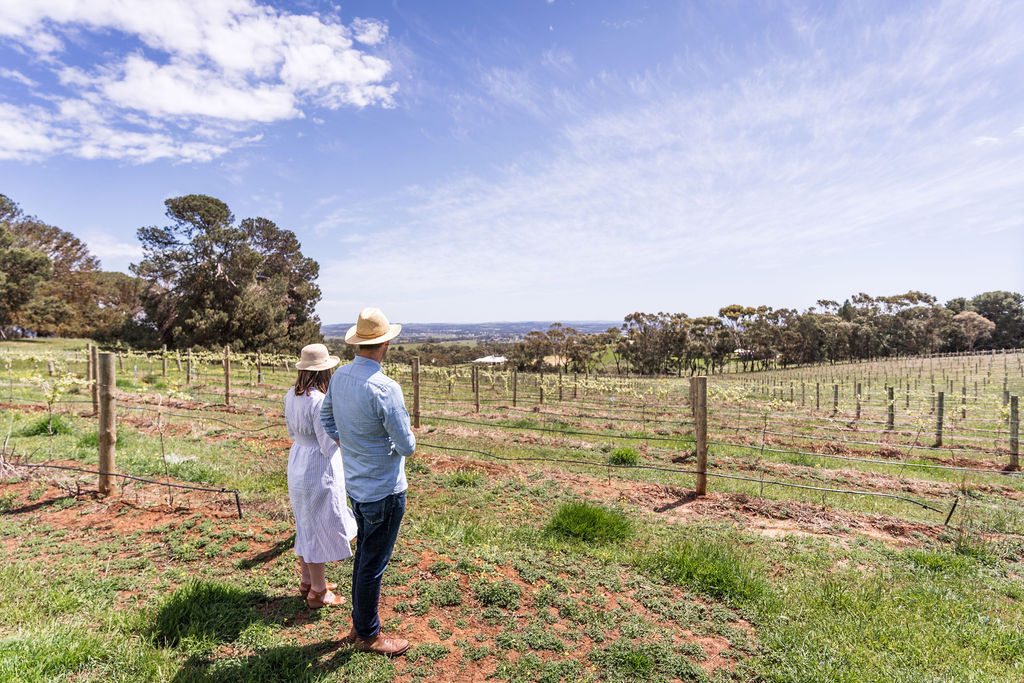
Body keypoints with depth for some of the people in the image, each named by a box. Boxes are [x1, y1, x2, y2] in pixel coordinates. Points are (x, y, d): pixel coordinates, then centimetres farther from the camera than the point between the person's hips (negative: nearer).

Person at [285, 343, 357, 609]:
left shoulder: (291, 395, 1)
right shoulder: (318, 401, -26)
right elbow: (329, 446, -22)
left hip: (297, 464, 9)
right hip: (319, 469, -9)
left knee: (306, 525, 21)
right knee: (318, 527, 6)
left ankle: (307, 581, 38)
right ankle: (318, 592, 21)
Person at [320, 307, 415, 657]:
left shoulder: (340, 376, -1)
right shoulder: (384, 388, -27)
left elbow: (326, 417, 16)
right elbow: (407, 446, -22)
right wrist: (403, 441, 0)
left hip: (356, 484, 8)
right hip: (384, 490, -8)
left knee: (364, 555, 23)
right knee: (373, 564, 9)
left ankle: (359, 626, 39)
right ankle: (368, 636, 27)